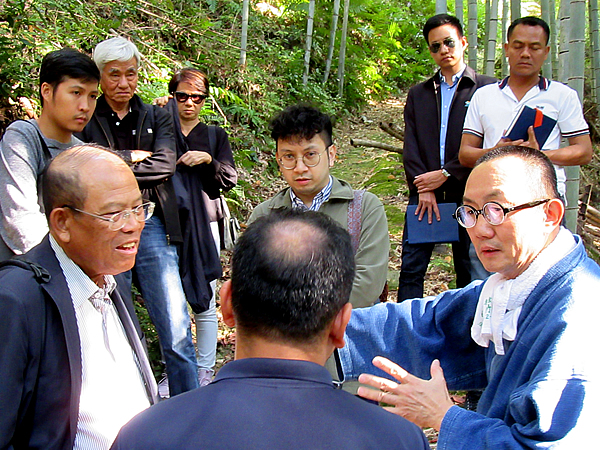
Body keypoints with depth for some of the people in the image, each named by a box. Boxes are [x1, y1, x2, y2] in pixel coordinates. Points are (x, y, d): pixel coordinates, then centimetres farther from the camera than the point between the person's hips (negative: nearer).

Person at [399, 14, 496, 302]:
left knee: (470, 272, 3)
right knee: (411, 268, -1)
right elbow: (410, 145, 8)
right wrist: (423, 187, -6)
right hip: (424, 193, 3)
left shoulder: (487, 89, 3)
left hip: (467, 192, -3)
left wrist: (445, 174, -10)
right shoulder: (418, 94, 17)